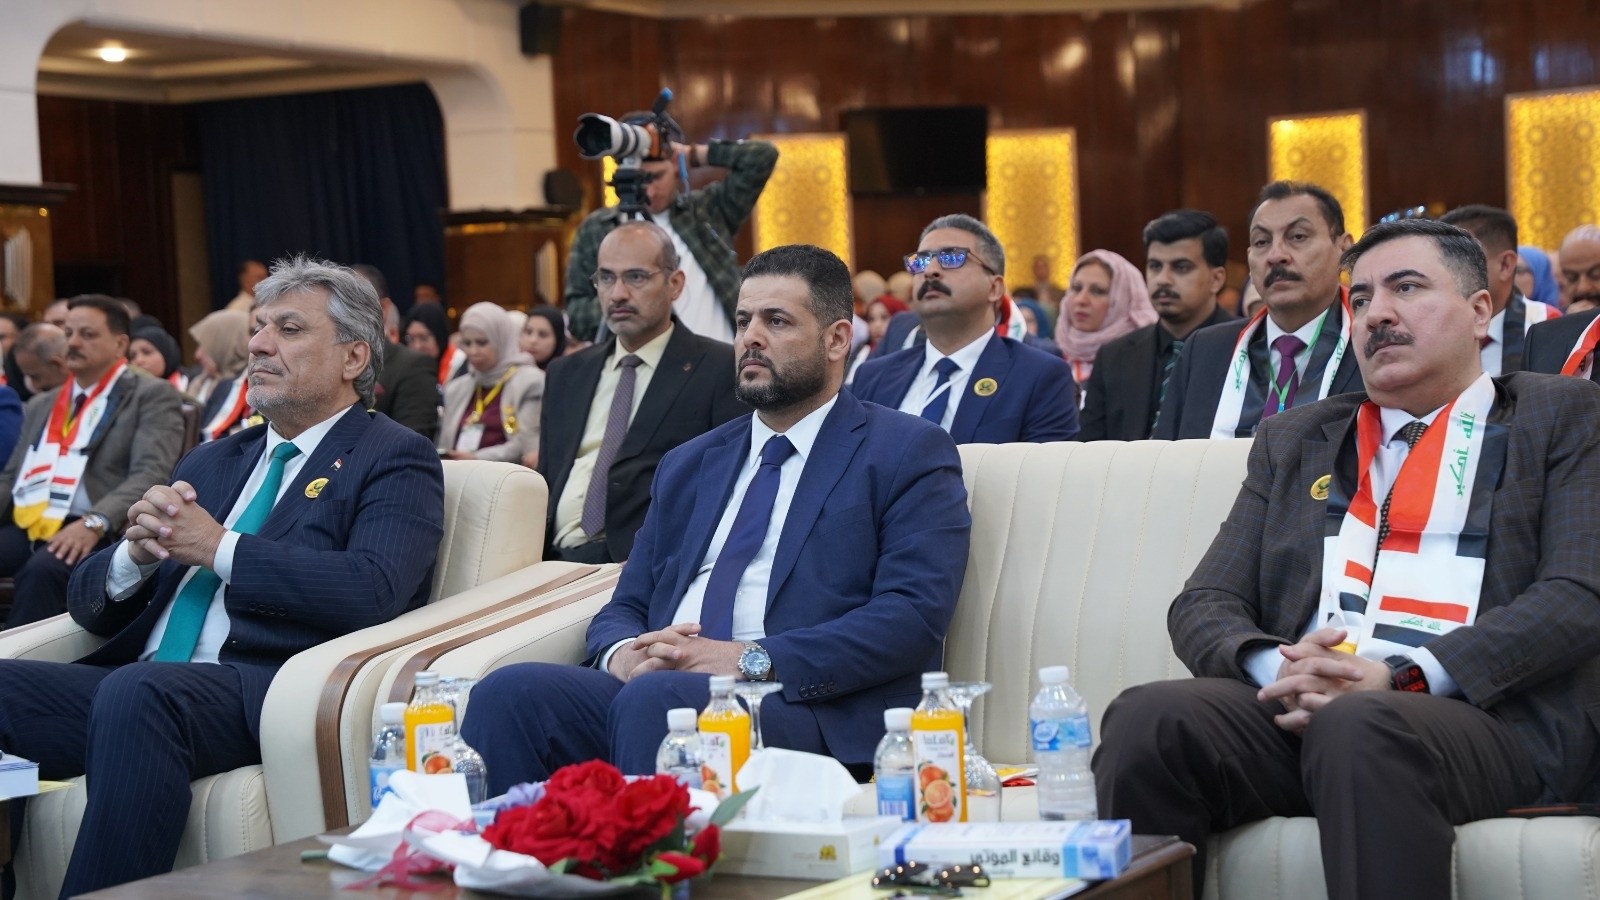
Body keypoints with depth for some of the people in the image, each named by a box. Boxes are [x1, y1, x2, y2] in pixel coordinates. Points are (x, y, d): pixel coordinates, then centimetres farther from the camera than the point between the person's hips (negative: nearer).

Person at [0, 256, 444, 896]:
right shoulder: (210, 464, 27)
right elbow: (92, 605, 23)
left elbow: (373, 590, -13)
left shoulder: (396, 459, 8)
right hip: (134, 685, 6)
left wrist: (218, 547, -8)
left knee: (137, 696, -36)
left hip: (268, 693, -6)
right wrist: (137, 553, -1)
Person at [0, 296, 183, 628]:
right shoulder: (42, 404, 29)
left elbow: (151, 474, -8)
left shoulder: (152, 396, 6)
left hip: (98, 535, -6)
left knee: (42, 570, -37)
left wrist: (96, 522, -25)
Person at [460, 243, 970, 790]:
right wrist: (623, 654, -3)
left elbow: (914, 615, -6)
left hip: (808, 710, -5)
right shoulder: (688, 466, 28)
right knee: (510, 693, -24)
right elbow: (625, 606, 24)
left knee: (653, 701, -36)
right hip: (650, 687, 5)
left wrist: (751, 660, -16)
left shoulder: (909, 453, 8)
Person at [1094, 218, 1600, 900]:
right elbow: (1203, 606, 16)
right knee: (1147, 717, -29)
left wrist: (1403, 676, -14)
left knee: (1361, 729, -38)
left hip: (1489, 715, -3)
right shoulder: (1293, 440, 25)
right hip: (1296, 709, 3)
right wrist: (1275, 667, -9)